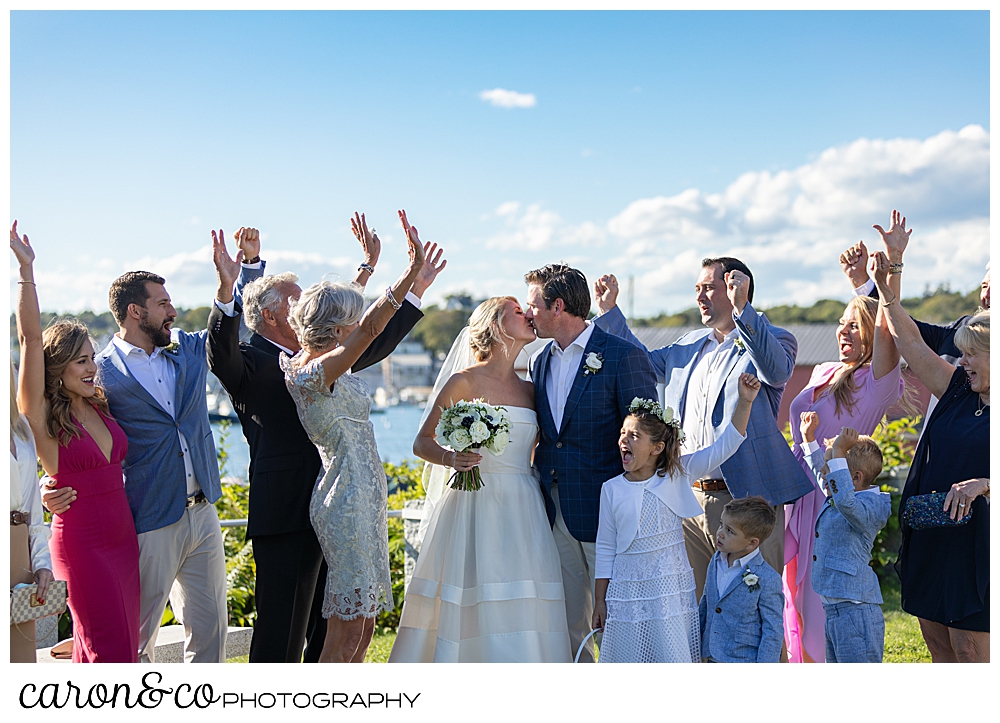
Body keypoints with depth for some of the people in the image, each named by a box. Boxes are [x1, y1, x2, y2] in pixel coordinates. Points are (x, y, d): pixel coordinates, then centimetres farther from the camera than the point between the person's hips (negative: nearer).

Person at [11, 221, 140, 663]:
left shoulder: (98, 406, 7)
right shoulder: (42, 417, -10)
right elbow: (30, 340, -17)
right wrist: (26, 270, -21)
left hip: (123, 538, 6)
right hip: (81, 544, -6)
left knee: (110, 648, 11)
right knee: (111, 652, -5)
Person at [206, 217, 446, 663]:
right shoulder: (249, 363, -5)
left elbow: (372, 345, 26)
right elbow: (221, 351, -26)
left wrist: (415, 289, 23)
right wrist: (228, 286, -40)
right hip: (285, 521, -8)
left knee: (334, 636, 17)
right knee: (280, 642, -2)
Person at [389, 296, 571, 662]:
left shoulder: (530, 391, 13)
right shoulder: (465, 382, -2)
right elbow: (421, 442, -1)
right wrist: (451, 458, -20)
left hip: (523, 510, 5)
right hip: (476, 506, -5)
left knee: (522, 610, 2)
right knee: (475, 603, -5)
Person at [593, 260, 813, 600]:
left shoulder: (773, 340, -2)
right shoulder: (688, 346, 18)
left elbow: (776, 370, -25)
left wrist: (742, 309, -34)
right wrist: (609, 310, 20)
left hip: (747, 499, -6)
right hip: (689, 499, 6)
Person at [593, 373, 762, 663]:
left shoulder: (677, 474, -1)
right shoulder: (612, 489, 0)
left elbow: (724, 447, -8)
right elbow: (606, 548, 5)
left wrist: (745, 402, -19)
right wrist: (600, 601, 5)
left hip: (672, 589, -1)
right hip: (628, 591, 1)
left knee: (674, 655, 1)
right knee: (629, 656, 5)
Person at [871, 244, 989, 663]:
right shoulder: (958, 392, 10)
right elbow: (910, 343, 8)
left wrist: (981, 484, -28)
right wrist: (884, 287, 3)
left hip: (974, 546, -7)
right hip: (928, 540, 7)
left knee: (970, 654, -1)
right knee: (939, 650, 13)